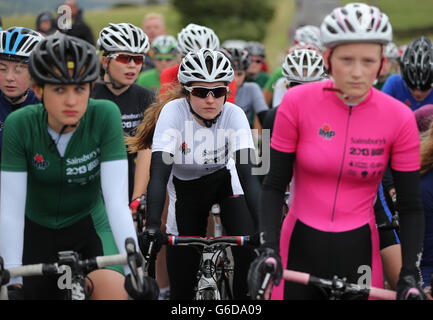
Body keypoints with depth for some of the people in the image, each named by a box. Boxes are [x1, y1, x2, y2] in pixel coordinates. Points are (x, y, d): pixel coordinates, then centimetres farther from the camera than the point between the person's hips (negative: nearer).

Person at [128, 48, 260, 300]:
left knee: (250, 247, -25)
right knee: (182, 287, -3)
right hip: (186, 189, -1)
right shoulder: (173, 112, -26)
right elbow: (159, 173, -33)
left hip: (224, 180, 1)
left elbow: (247, 173, -31)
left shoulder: (234, 115, -23)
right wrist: (152, 228, -46)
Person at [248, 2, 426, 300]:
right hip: (300, 248, 0)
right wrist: (268, 249, -16)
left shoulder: (399, 117, -8)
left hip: (358, 252, 0)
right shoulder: (298, 102, -9)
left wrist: (410, 275, -12)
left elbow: (411, 206, -3)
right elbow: (274, 185, -4)